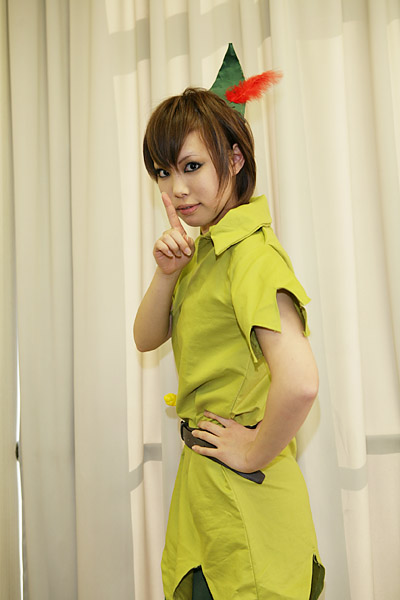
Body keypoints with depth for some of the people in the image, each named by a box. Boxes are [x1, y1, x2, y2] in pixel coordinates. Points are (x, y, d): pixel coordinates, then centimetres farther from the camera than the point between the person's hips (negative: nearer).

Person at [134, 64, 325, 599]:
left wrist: (254, 452, -20)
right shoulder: (203, 249, 6)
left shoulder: (252, 253, -23)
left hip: (242, 495, -8)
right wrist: (167, 273, -11)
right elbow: (146, 338, 6)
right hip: (204, 476, 9)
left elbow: (300, 382, -37)